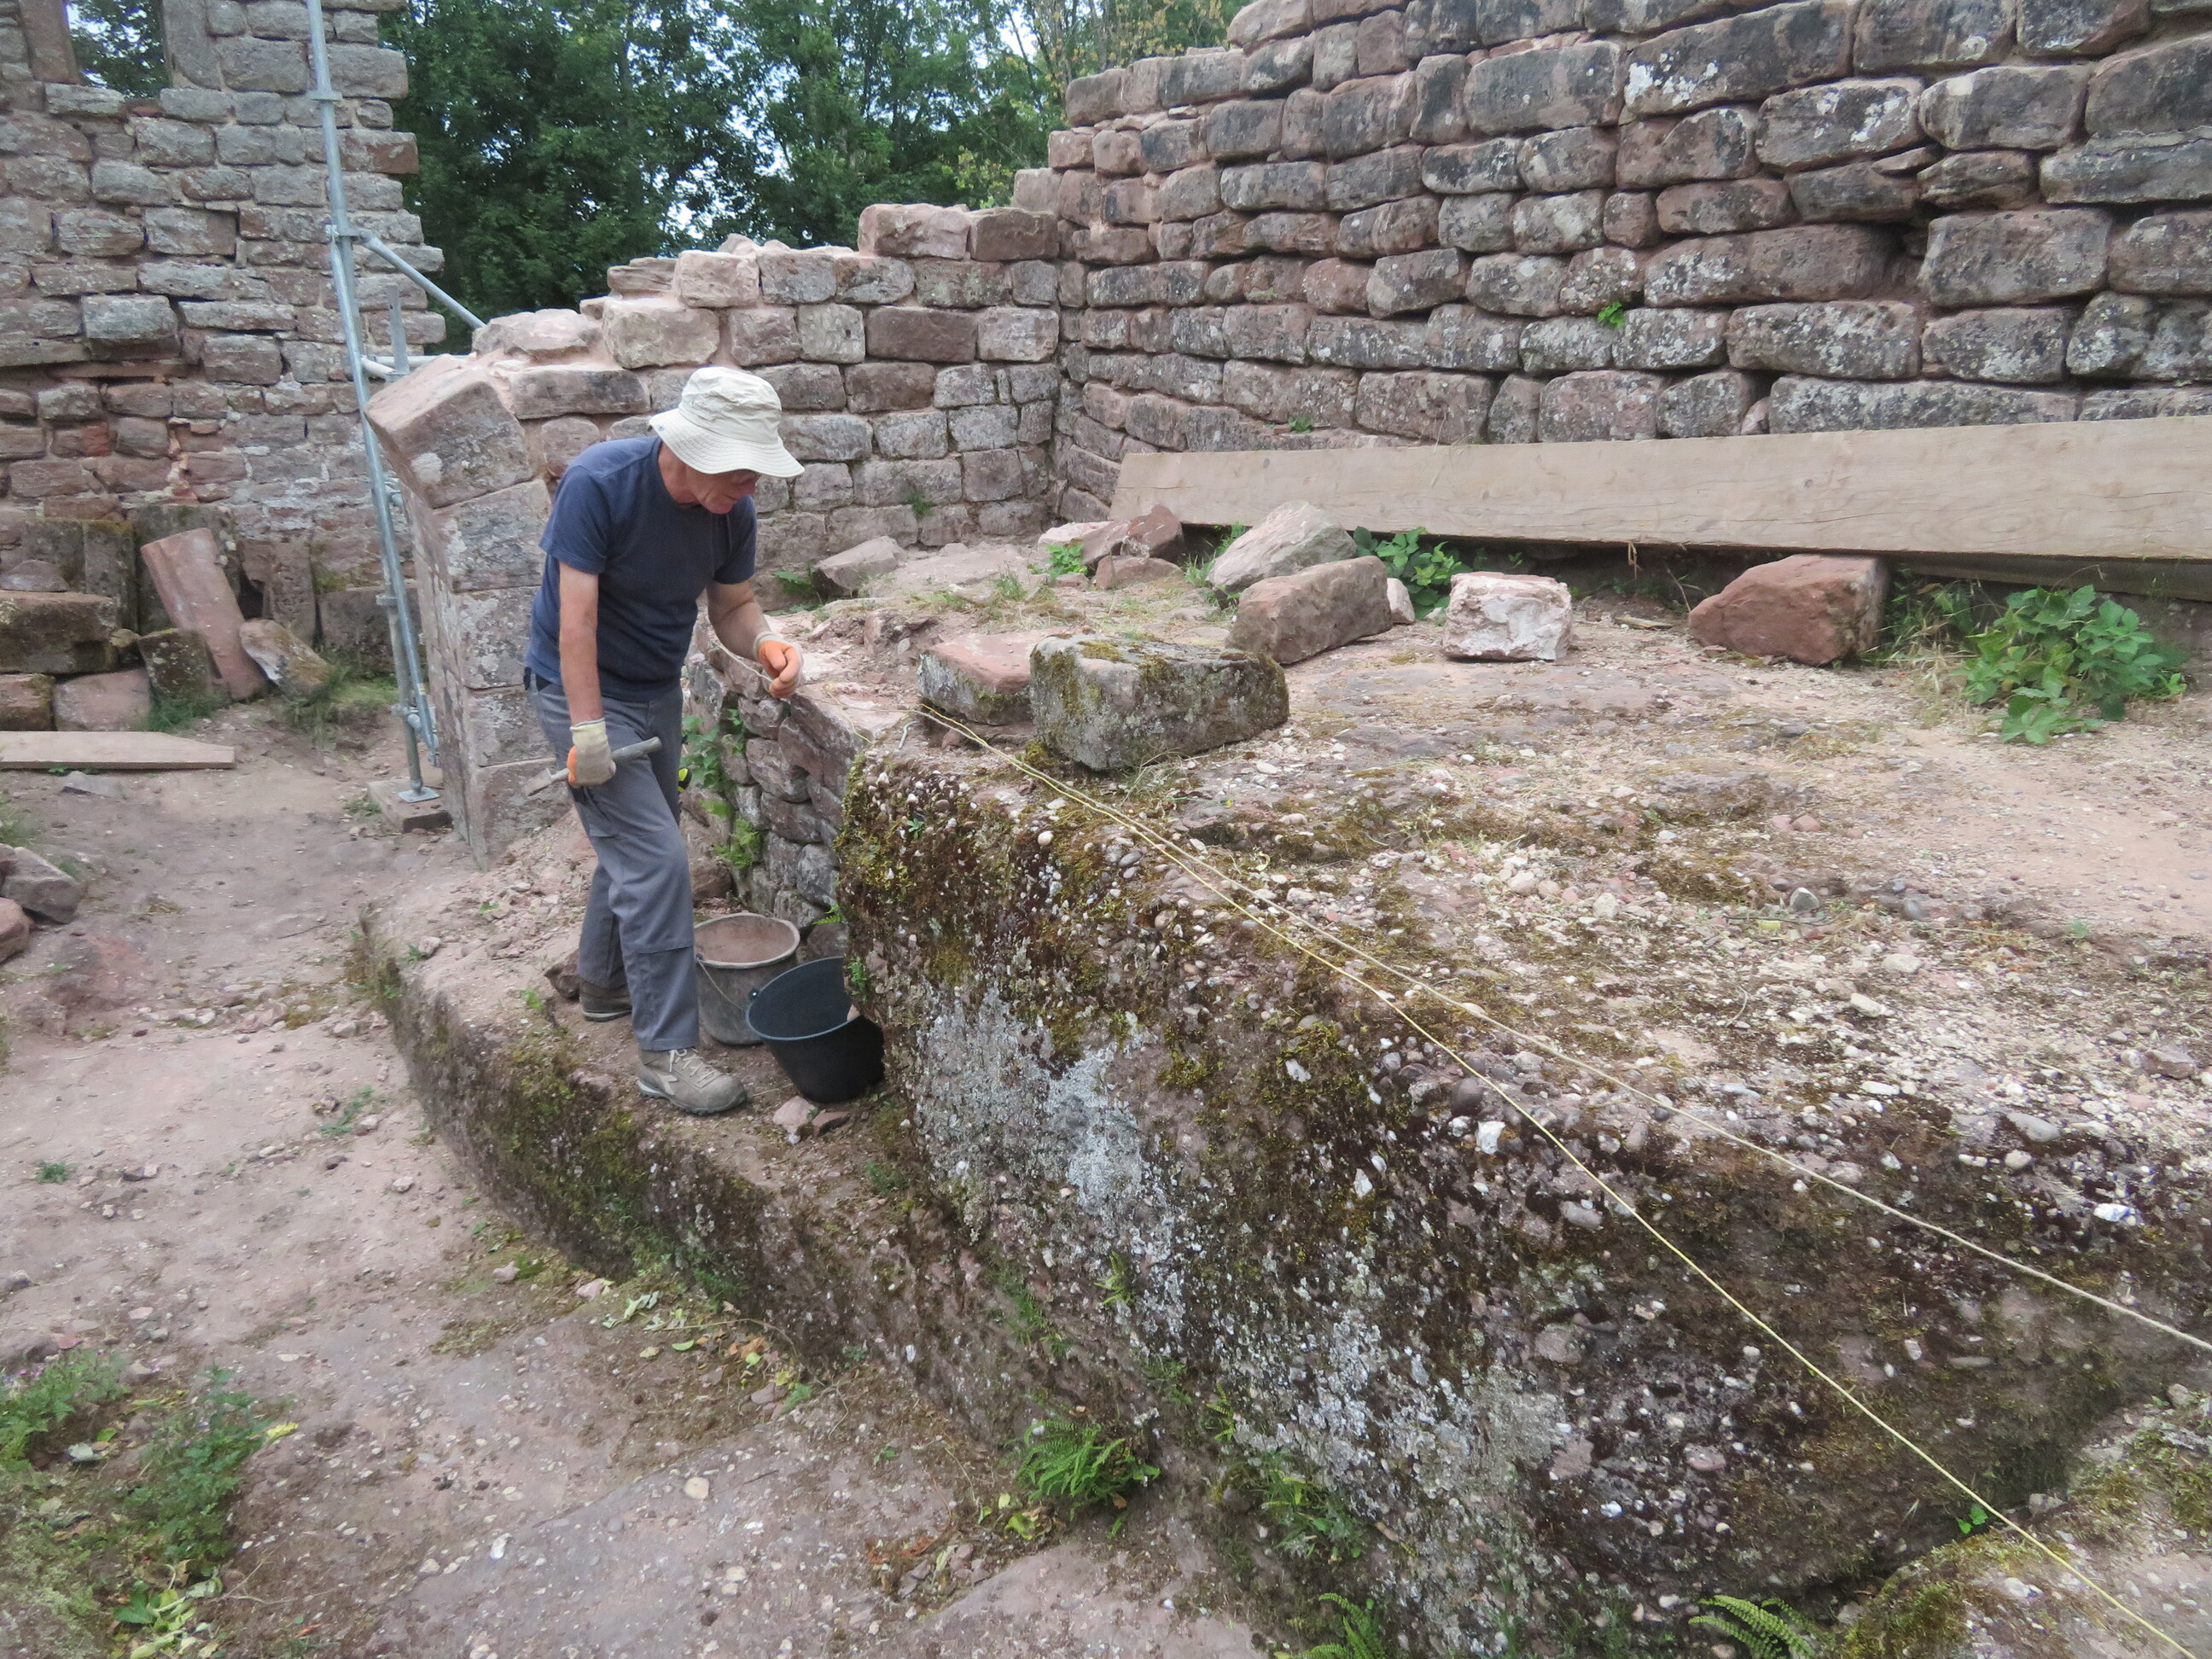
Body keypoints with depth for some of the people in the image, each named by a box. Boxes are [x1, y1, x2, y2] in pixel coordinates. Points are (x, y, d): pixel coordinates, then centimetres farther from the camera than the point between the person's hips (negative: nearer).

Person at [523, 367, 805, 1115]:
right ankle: (666, 1052, -6)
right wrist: (588, 732, -26)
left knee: (635, 847, 19)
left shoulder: (732, 510, -8)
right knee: (657, 861, -13)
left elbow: (731, 606, 2)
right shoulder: (599, 482, -26)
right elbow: (577, 615, -26)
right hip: (582, 689, -7)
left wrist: (764, 643, -21)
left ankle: (603, 982, 43)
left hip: (658, 692, 7)